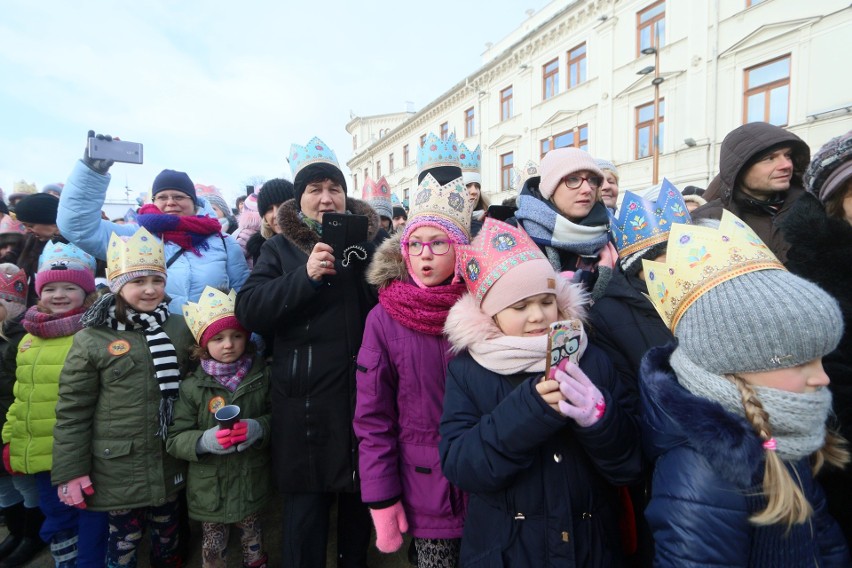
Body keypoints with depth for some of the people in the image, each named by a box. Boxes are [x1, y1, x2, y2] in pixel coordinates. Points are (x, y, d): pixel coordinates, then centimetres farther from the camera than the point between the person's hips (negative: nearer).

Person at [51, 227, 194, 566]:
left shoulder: (181, 330, -2)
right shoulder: (91, 341, -10)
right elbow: (72, 412, -7)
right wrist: (70, 472, -7)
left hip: (170, 466, 3)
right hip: (118, 468, -3)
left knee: (168, 533, 22)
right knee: (124, 540, 16)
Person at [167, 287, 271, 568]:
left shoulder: (261, 375, -9)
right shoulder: (192, 386, -12)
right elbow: (174, 440, -9)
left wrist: (259, 428, -23)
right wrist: (205, 441, -27)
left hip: (252, 483, 1)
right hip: (211, 488, -1)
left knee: (252, 536, 23)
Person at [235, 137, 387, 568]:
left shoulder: (374, 238, 7)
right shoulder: (280, 248, 6)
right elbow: (248, 310, -7)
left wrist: (362, 253, -13)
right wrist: (305, 276, -20)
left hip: (364, 394, 2)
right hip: (304, 400, -1)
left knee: (359, 501, 18)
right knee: (304, 508, 4)